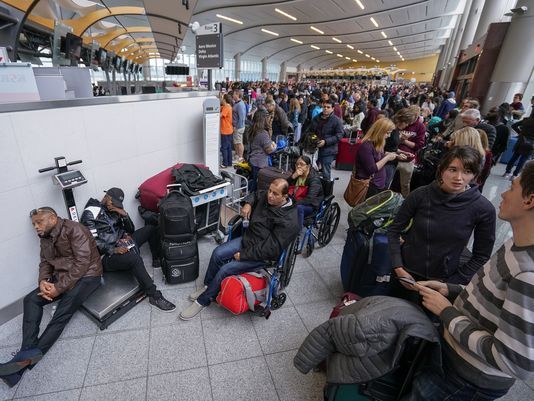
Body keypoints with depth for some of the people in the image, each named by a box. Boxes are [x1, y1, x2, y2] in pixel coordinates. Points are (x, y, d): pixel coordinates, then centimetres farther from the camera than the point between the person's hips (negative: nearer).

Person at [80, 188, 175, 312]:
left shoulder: (114, 210, 11)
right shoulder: (90, 213, -9)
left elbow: (130, 230, 10)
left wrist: (125, 215, -8)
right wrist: (113, 250, -28)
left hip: (121, 244, 8)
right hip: (107, 255, -8)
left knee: (152, 228, 5)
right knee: (134, 259, -38)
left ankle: (157, 259, 18)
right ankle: (154, 296, -30)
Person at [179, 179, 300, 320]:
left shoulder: (289, 221, -27)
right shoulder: (266, 196, -5)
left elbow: (271, 249, -27)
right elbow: (255, 194, 21)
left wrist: (243, 255, -21)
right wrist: (248, 204, -1)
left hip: (263, 255, -7)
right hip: (247, 239, 8)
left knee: (225, 270, -16)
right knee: (218, 253, -8)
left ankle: (203, 301, 6)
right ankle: (207, 286, 16)